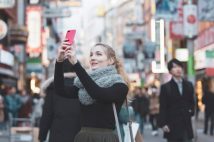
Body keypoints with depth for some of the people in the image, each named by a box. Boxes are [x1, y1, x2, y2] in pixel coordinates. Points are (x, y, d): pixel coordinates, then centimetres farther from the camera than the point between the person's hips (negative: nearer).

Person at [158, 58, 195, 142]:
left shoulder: (189, 85, 12)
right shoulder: (165, 87, -1)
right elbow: (163, 108, -4)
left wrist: (191, 111, 3)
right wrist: (163, 124, -11)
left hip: (186, 124, 4)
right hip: (172, 126, -4)